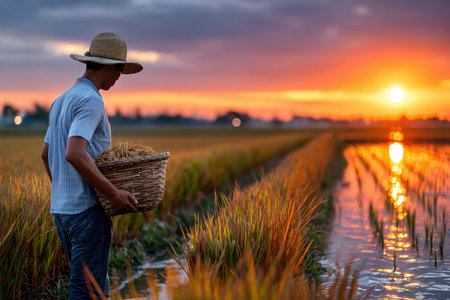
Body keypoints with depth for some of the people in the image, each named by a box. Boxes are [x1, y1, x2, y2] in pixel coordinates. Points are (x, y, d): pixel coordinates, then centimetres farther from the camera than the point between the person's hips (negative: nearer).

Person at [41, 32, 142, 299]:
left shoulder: (61, 101, 16)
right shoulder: (91, 100, -14)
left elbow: (46, 153, 23)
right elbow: (74, 153, -28)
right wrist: (114, 192, -24)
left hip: (60, 209, 10)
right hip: (87, 209, -9)